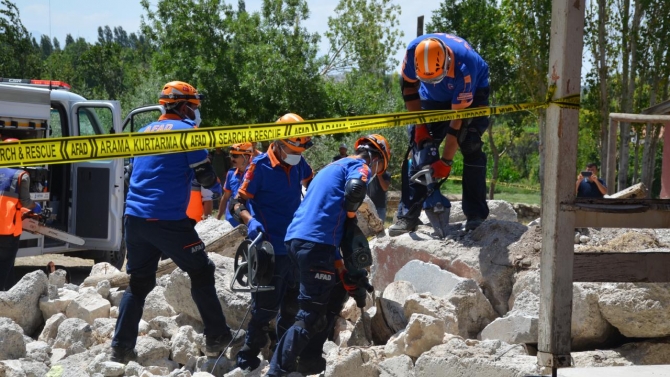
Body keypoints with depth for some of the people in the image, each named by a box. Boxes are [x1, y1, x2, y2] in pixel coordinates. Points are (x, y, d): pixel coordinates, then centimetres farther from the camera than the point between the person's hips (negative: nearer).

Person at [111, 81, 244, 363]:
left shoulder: (145, 131, 16)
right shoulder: (186, 130, -4)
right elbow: (205, 176, -4)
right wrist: (214, 182, 19)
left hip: (134, 217, 6)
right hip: (168, 220, -6)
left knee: (139, 282, 13)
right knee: (201, 273, 7)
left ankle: (121, 347, 10)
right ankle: (217, 339, 10)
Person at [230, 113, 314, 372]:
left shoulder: (298, 164, 5)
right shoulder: (260, 166, -13)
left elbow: (313, 183, 28)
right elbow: (237, 203, -14)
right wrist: (250, 221, -33)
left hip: (295, 246, 7)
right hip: (271, 249, -7)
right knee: (265, 308, -7)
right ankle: (248, 359, 5)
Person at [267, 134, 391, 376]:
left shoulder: (333, 167, 31)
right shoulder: (359, 166, 4)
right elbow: (355, 189, -22)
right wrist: (351, 218, 1)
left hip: (296, 239, 9)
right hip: (316, 242, -9)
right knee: (310, 315, -9)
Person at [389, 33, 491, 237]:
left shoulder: (465, 67, -41)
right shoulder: (414, 51, -32)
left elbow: (458, 117, -35)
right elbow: (408, 85, -10)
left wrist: (446, 161, -32)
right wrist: (419, 124, -13)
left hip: (472, 93, -3)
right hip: (434, 97, 3)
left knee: (471, 147, -18)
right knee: (421, 147, -9)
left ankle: (476, 216, -13)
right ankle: (409, 216, -10)